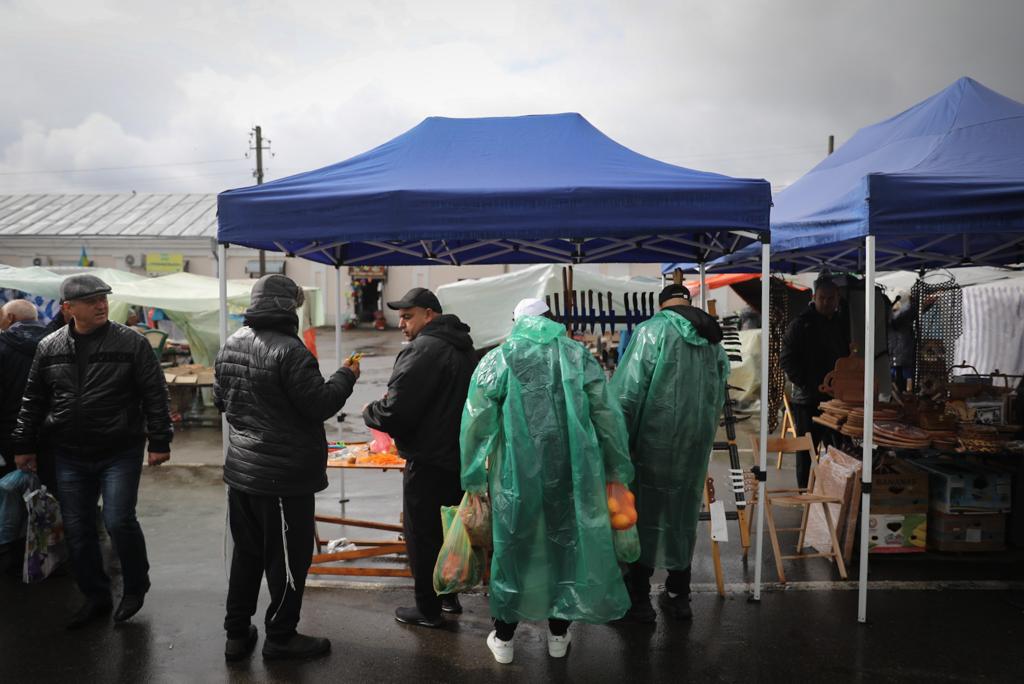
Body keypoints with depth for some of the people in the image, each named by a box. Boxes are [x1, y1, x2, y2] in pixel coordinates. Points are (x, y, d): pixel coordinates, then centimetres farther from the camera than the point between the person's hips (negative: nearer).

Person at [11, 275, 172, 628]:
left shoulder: (131, 343, -8)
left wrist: (159, 441, -10)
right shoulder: (49, 347, 3)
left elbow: (155, 395, -7)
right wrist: (24, 445, 12)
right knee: (77, 531, 10)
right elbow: (33, 401, 12)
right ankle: (96, 597, 27)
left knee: (119, 522, -8)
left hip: (120, 454, -4)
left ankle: (136, 587, 18)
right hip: (69, 457, 4)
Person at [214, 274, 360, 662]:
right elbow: (320, 405, -21)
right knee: (288, 559, 7)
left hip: (240, 470, 9)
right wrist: (346, 376, -5)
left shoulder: (231, 345, 6)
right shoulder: (288, 350, -23)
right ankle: (280, 637, 20)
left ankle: (237, 634, 30)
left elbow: (220, 399, 17)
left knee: (246, 553, 20)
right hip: (284, 476, -8)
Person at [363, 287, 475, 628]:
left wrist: (369, 411, -3)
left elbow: (394, 413, -26)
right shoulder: (465, 349, 10)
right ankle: (449, 595, 34)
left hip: (428, 463, -9)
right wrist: (389, 403, 16)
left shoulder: (421, 350, -20)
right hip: (461, 457, 9)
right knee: (447, 530, 22)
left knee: (421, 535, 7)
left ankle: (428, 609, 18)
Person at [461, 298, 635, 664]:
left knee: (512, 548, 13)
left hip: (517, 475, -1)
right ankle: (558, 634, 30)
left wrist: (474, 479, 3)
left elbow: (477, 423, -5)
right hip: (573, 473, 1)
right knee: (568, 544, 16)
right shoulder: (578, 355, 3)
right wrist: (618, 469, 10)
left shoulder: (497, 360, -1)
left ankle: (503, 637, 27)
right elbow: (607, 415, 2)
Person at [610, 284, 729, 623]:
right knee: (683, 517, 17)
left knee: (643, 516, 7)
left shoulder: (652, 330, -10)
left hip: (654, 441, -5)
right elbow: (718, 398, 14)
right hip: (697, 444, 5)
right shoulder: (714, 339, 9)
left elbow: (627, 392, -15)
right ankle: (680, 595, 29)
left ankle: (639, 600, 14)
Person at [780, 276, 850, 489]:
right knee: (807, 450, 3)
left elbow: (847, 359, 21)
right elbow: (786, 359, -7)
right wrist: (804, 383, -14)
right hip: (807, 400, -5)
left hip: (835, 398, 5)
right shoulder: (801, 324, -4)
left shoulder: (841, 325, 13)